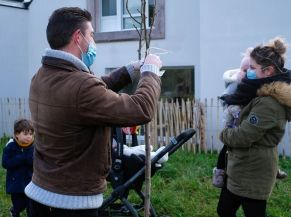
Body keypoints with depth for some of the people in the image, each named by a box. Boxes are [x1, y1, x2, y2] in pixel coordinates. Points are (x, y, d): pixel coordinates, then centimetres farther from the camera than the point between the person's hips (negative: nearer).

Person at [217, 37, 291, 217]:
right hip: (244, 170, 10)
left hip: (252, 173, -10)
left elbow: (243, 136, -24)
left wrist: (224, 134, -6)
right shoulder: (265, 95, 7)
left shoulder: (269, 103, -25)